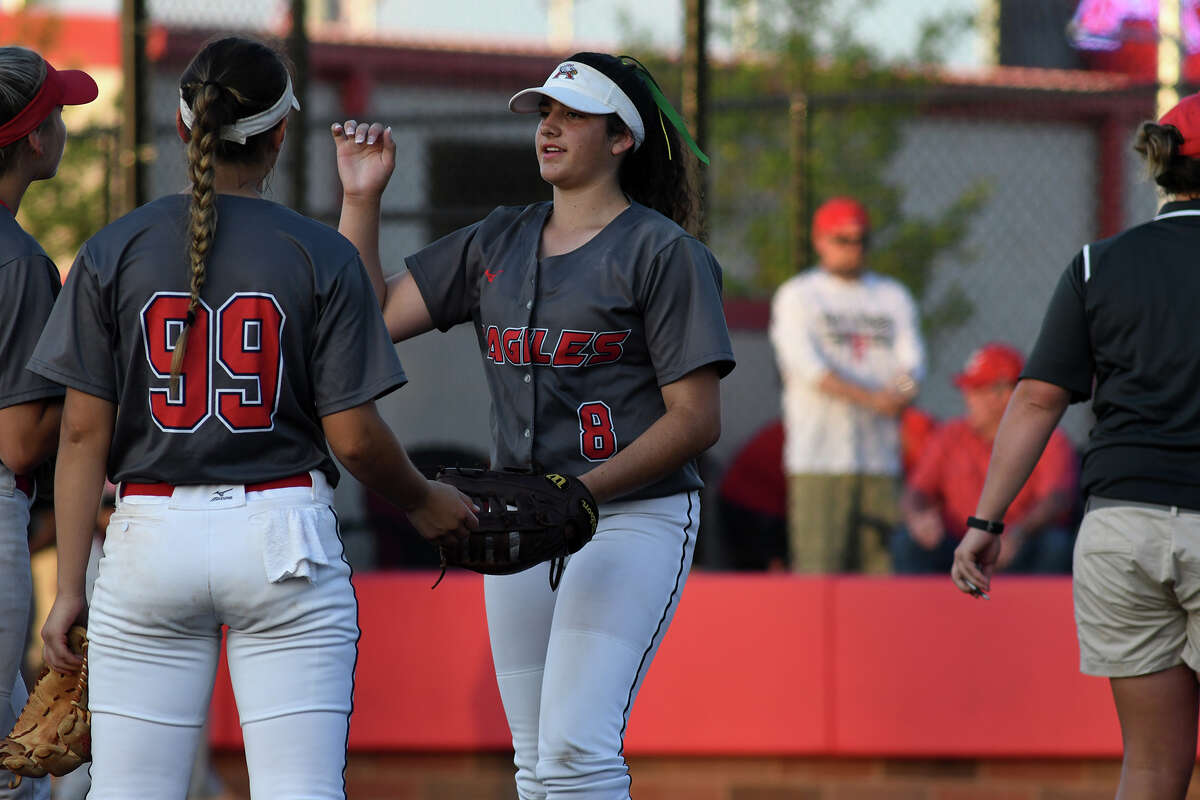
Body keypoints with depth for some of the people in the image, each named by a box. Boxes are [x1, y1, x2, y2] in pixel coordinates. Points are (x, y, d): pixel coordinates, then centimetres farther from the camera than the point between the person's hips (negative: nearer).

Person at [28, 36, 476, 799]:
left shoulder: (114, 252, 1)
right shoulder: (323, 256, -3)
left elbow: (84, 432, -1)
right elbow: (354, 436, -4)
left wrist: (70, 586, 2)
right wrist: (425, 502, 16)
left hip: (151, 536, 1)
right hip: (282, 537, -1)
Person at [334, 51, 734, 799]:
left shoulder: (663, 252, -6)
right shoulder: (496, 243, 15)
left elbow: (697, 420, -10)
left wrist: (582, 490, -20)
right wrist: (361, 200, 4)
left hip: (634, 518, -7)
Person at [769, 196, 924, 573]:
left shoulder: (894, 297, 18)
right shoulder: (796, 297, 4)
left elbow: (912, 358, 6)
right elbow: (810, 367, -10)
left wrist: (902, 390, -19)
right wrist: (870, 399, -23)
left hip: (880, 457, 4)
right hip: (819, 456, -4)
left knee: (883, 566, 2)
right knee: (818, 570, -12)